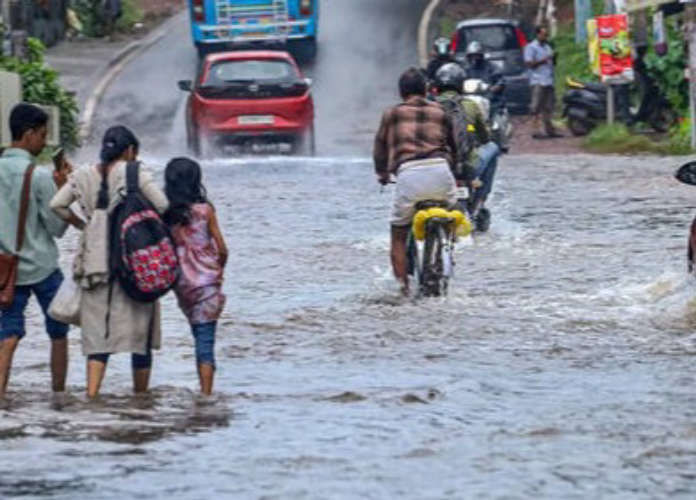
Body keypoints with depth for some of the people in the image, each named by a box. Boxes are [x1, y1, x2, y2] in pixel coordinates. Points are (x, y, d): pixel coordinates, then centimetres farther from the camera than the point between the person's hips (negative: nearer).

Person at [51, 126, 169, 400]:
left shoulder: (83, 176, 7)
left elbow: (57, 205, 4)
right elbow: (162, 205, -10)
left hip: (95, 261, 3)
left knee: (98, 328, 3)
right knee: (140, 328, 9)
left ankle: (92, 392, -14)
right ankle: (141, 394, 16)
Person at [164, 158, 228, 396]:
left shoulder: (165, 213, -3)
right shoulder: (204, 210, -8)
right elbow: (221, 249, -3)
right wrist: (219, 269, 16)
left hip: (181, 283, 3)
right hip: (207, 281, -3)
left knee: (201, 338, 19)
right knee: (206, 342, -3)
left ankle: (204, 391, 22)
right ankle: (206, 394, -9)